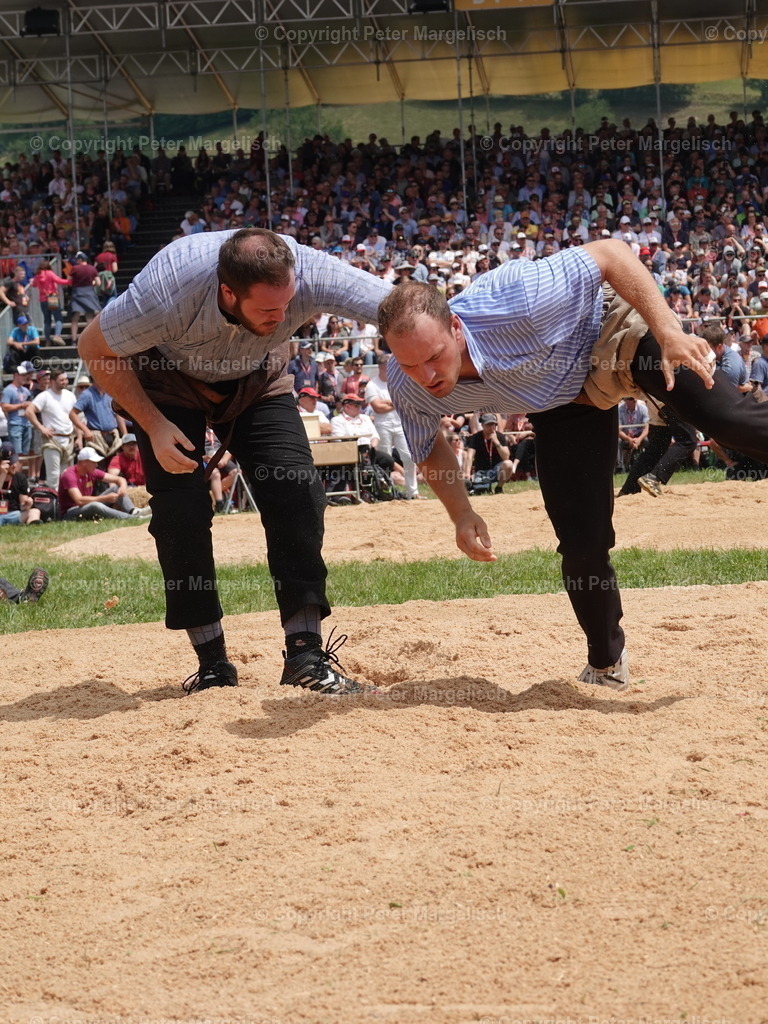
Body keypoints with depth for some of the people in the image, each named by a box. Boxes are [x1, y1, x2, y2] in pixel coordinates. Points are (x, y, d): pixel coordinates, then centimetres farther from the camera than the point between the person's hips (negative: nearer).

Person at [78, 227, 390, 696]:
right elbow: (96, 348, -20)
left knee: (296, 491, -14)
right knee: (181, 510, -14)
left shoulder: (309, 274, -38)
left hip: (257, 378, 2)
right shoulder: (167, 295, -40)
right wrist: (153, 425, -25)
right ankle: (213, 663, -2)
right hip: (169, 376, -2)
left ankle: (305, 653, -9)